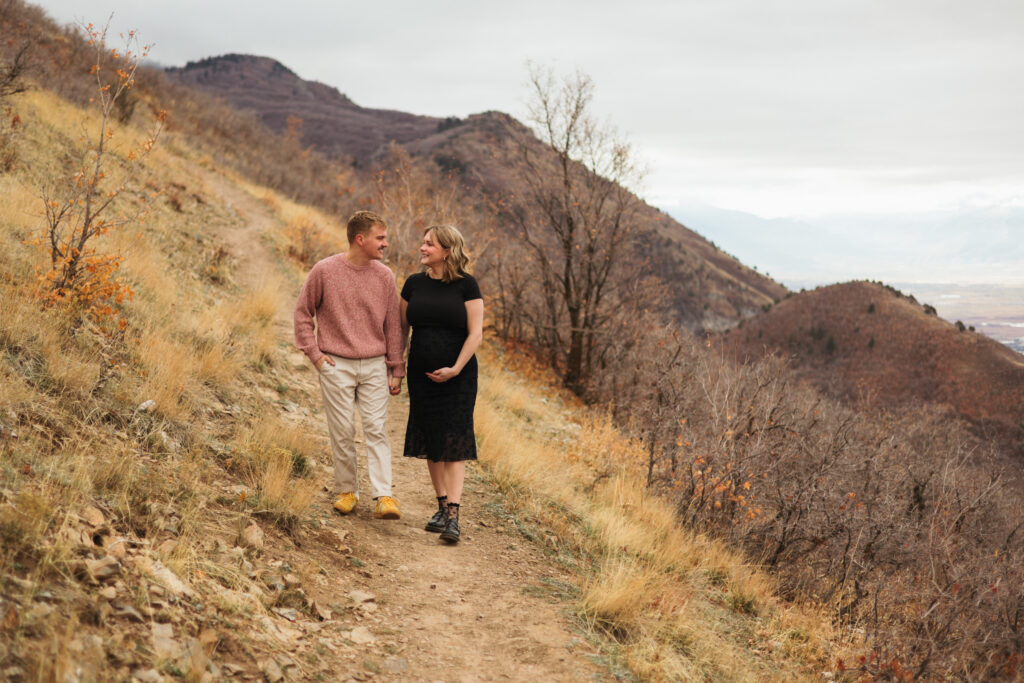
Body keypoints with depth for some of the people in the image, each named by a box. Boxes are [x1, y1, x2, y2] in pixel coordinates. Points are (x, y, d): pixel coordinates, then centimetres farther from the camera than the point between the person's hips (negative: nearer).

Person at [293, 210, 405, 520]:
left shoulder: (384, 276, 3)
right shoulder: (325, 271, -4)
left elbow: (392, 325, 9)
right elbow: (303, 312, 6)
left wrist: (396, 370, 8)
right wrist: (313, 352, -2)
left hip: (374, 366, 2)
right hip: (336, 366, -1)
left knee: (376, 429, -4)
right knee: (342, 432, 4)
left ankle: (383, 497, -5)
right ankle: (347, 490, 18)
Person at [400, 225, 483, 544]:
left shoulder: (466, 285, -6)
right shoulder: (414, 284, 5)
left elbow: (475, 333, -8)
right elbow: (401, 328, 13)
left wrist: (455, 369, -15)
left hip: (457, 376, -4)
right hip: (422, 374, 4)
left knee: (453, 442, -7)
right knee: (430, 441, 8)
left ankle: (453, 516, -10)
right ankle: (442, 506, 21)